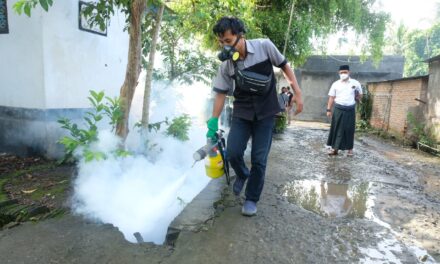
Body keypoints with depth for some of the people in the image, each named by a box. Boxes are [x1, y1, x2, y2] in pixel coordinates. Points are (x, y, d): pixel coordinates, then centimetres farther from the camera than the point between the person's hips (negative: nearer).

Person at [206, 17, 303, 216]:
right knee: (233, 152, -11)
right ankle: (242, 175, 24)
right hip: (242, 112, 2)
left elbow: (284, 66, -1)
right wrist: (213, 122, -5)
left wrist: (298, 93, -4)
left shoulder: (264, 46, -12)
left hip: (265, 113, -2)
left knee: (259, 159, -2)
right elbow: (221, 94, -1)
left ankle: (252, 199, 17)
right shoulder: (226, 65, -6)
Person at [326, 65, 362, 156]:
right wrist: (329, 110, -3)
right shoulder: (335, 84, 4)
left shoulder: (355, 83, 4)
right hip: (338, 109, 0)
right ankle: (334, 148, 6)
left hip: (350, 110, 0)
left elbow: (360, 95, 17)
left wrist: (354, 99, 2)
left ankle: (350, 149, 18)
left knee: (349, 129, 6)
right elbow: (331, 98, 3)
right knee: (337, 129, 1)